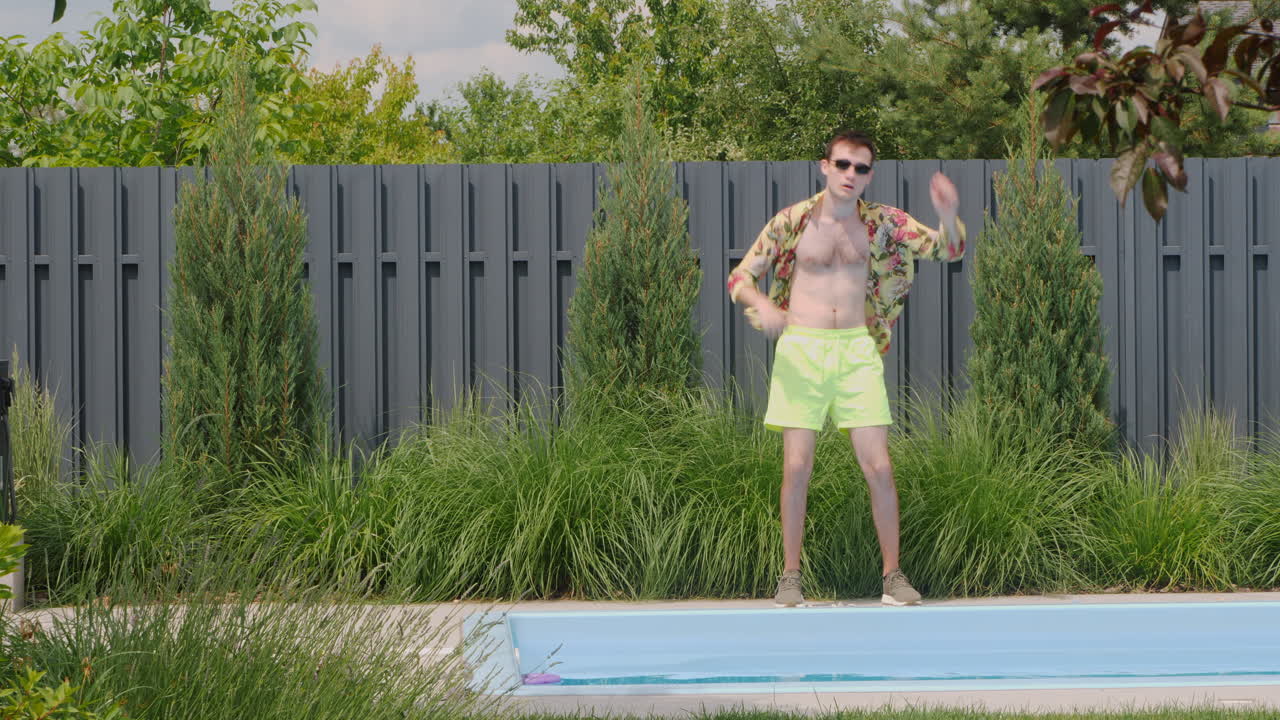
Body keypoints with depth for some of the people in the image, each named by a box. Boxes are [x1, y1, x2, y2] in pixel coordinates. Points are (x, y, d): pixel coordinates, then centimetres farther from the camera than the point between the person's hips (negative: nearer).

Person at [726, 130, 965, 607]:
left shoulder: (880, 222, 4)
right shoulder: (794, 221, 0)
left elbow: (947, 250, 3)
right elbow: (739, 279, 3)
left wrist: (948, 216, -20)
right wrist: (761, 304, -20)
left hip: (857, 350, 1)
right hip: (800, 349, -1)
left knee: (878, 467, -4)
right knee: (797, 467, -3)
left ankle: (892, 574, 7)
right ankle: (790, 576, 8)